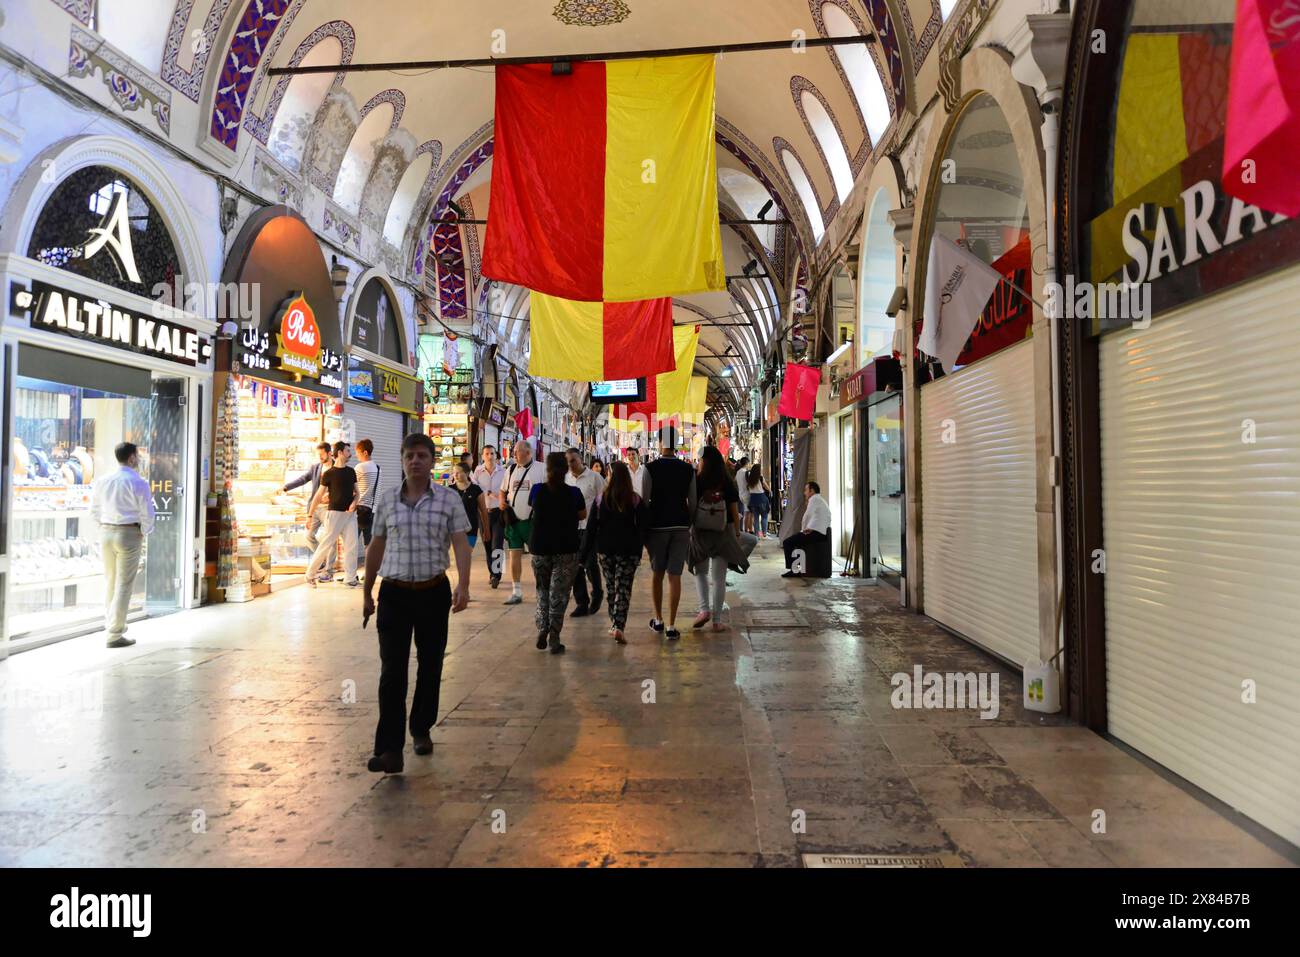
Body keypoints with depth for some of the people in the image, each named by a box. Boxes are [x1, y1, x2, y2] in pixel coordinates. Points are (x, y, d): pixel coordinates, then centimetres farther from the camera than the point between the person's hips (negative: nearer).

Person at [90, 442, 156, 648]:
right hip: (129, 534, -6)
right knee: (124, 584, -1)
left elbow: (94, 511, 11)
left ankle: (112, 624, 30)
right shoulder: (138, 483, -12)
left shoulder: (102, 481, 5)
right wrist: (144, 533, 5)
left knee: (110, 581, 18)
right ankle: (115, 635, 0)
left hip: (106, 533, 6)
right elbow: (147, 514, -10)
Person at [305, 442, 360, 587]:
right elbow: (318, 496, -3)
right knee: (326, 545, -2)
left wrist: (354, 502, -8)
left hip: (350, 514, 5)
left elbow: (356, 491, 14)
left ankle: (350, 578, 7)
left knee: (351, 546, 2)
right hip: (335, 513, -5)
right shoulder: (329, 473, -5)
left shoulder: (351, 471, 10)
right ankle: (310, 574, 11)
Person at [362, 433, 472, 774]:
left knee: (430, 666, 12)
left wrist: (463, 585, -22)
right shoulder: (386, 498, 4)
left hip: (434, 592, 0)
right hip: (394, 592, 0)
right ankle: (389, 749, -4)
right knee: (392, 671, -6)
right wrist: (367, 594, 13)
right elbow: (376, 547, 11)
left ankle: (422, 730, 32)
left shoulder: (448, 499, -1)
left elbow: (461, 544, -7)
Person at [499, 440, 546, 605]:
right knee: (514, 555, 6)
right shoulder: (511, 469, 10)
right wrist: (501, 501, 1)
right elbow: (503, 490, 20)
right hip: (513, 520, 5)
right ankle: (516, 592, 14)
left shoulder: (540, 469, -6)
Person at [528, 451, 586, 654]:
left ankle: (542, 629, 3)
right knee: (559, 594, 4)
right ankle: (554, 639, 2)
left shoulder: (537, 490, -5)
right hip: (567, 550, -2)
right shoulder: (574, 493, -9)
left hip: (540, 548, 2)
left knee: (542, 590, 20)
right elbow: (582, 515, 6)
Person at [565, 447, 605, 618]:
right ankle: (581, 603, 15)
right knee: (575, 567, 5)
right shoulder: (565, 479, 7)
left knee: (589, 564, -3)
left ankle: (597, 593, 25)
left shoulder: (594, 477, -5)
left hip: (590, 527, -4)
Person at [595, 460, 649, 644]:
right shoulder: (636, 500, -5)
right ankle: (618, 627, -11)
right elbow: (642, 527, -5)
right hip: (628, 551, -1)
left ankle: (614, 624, 24)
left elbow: (592, 527, 0)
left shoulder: (601, 499, -3)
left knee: (611, 587, 15)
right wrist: (638, 550, 3)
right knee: (624, 588, 0)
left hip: (605, 550, 1)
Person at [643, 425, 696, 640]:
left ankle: (658, 620, 25)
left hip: (657, 526, -1)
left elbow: (644, 500, -8)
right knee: (675, 576, 2)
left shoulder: (650, 469, -7)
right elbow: (693, 502, 5)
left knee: (657, 574, 14)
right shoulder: (688, 470, 2)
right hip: (681, 526, 2)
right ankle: (671, 626, 1)